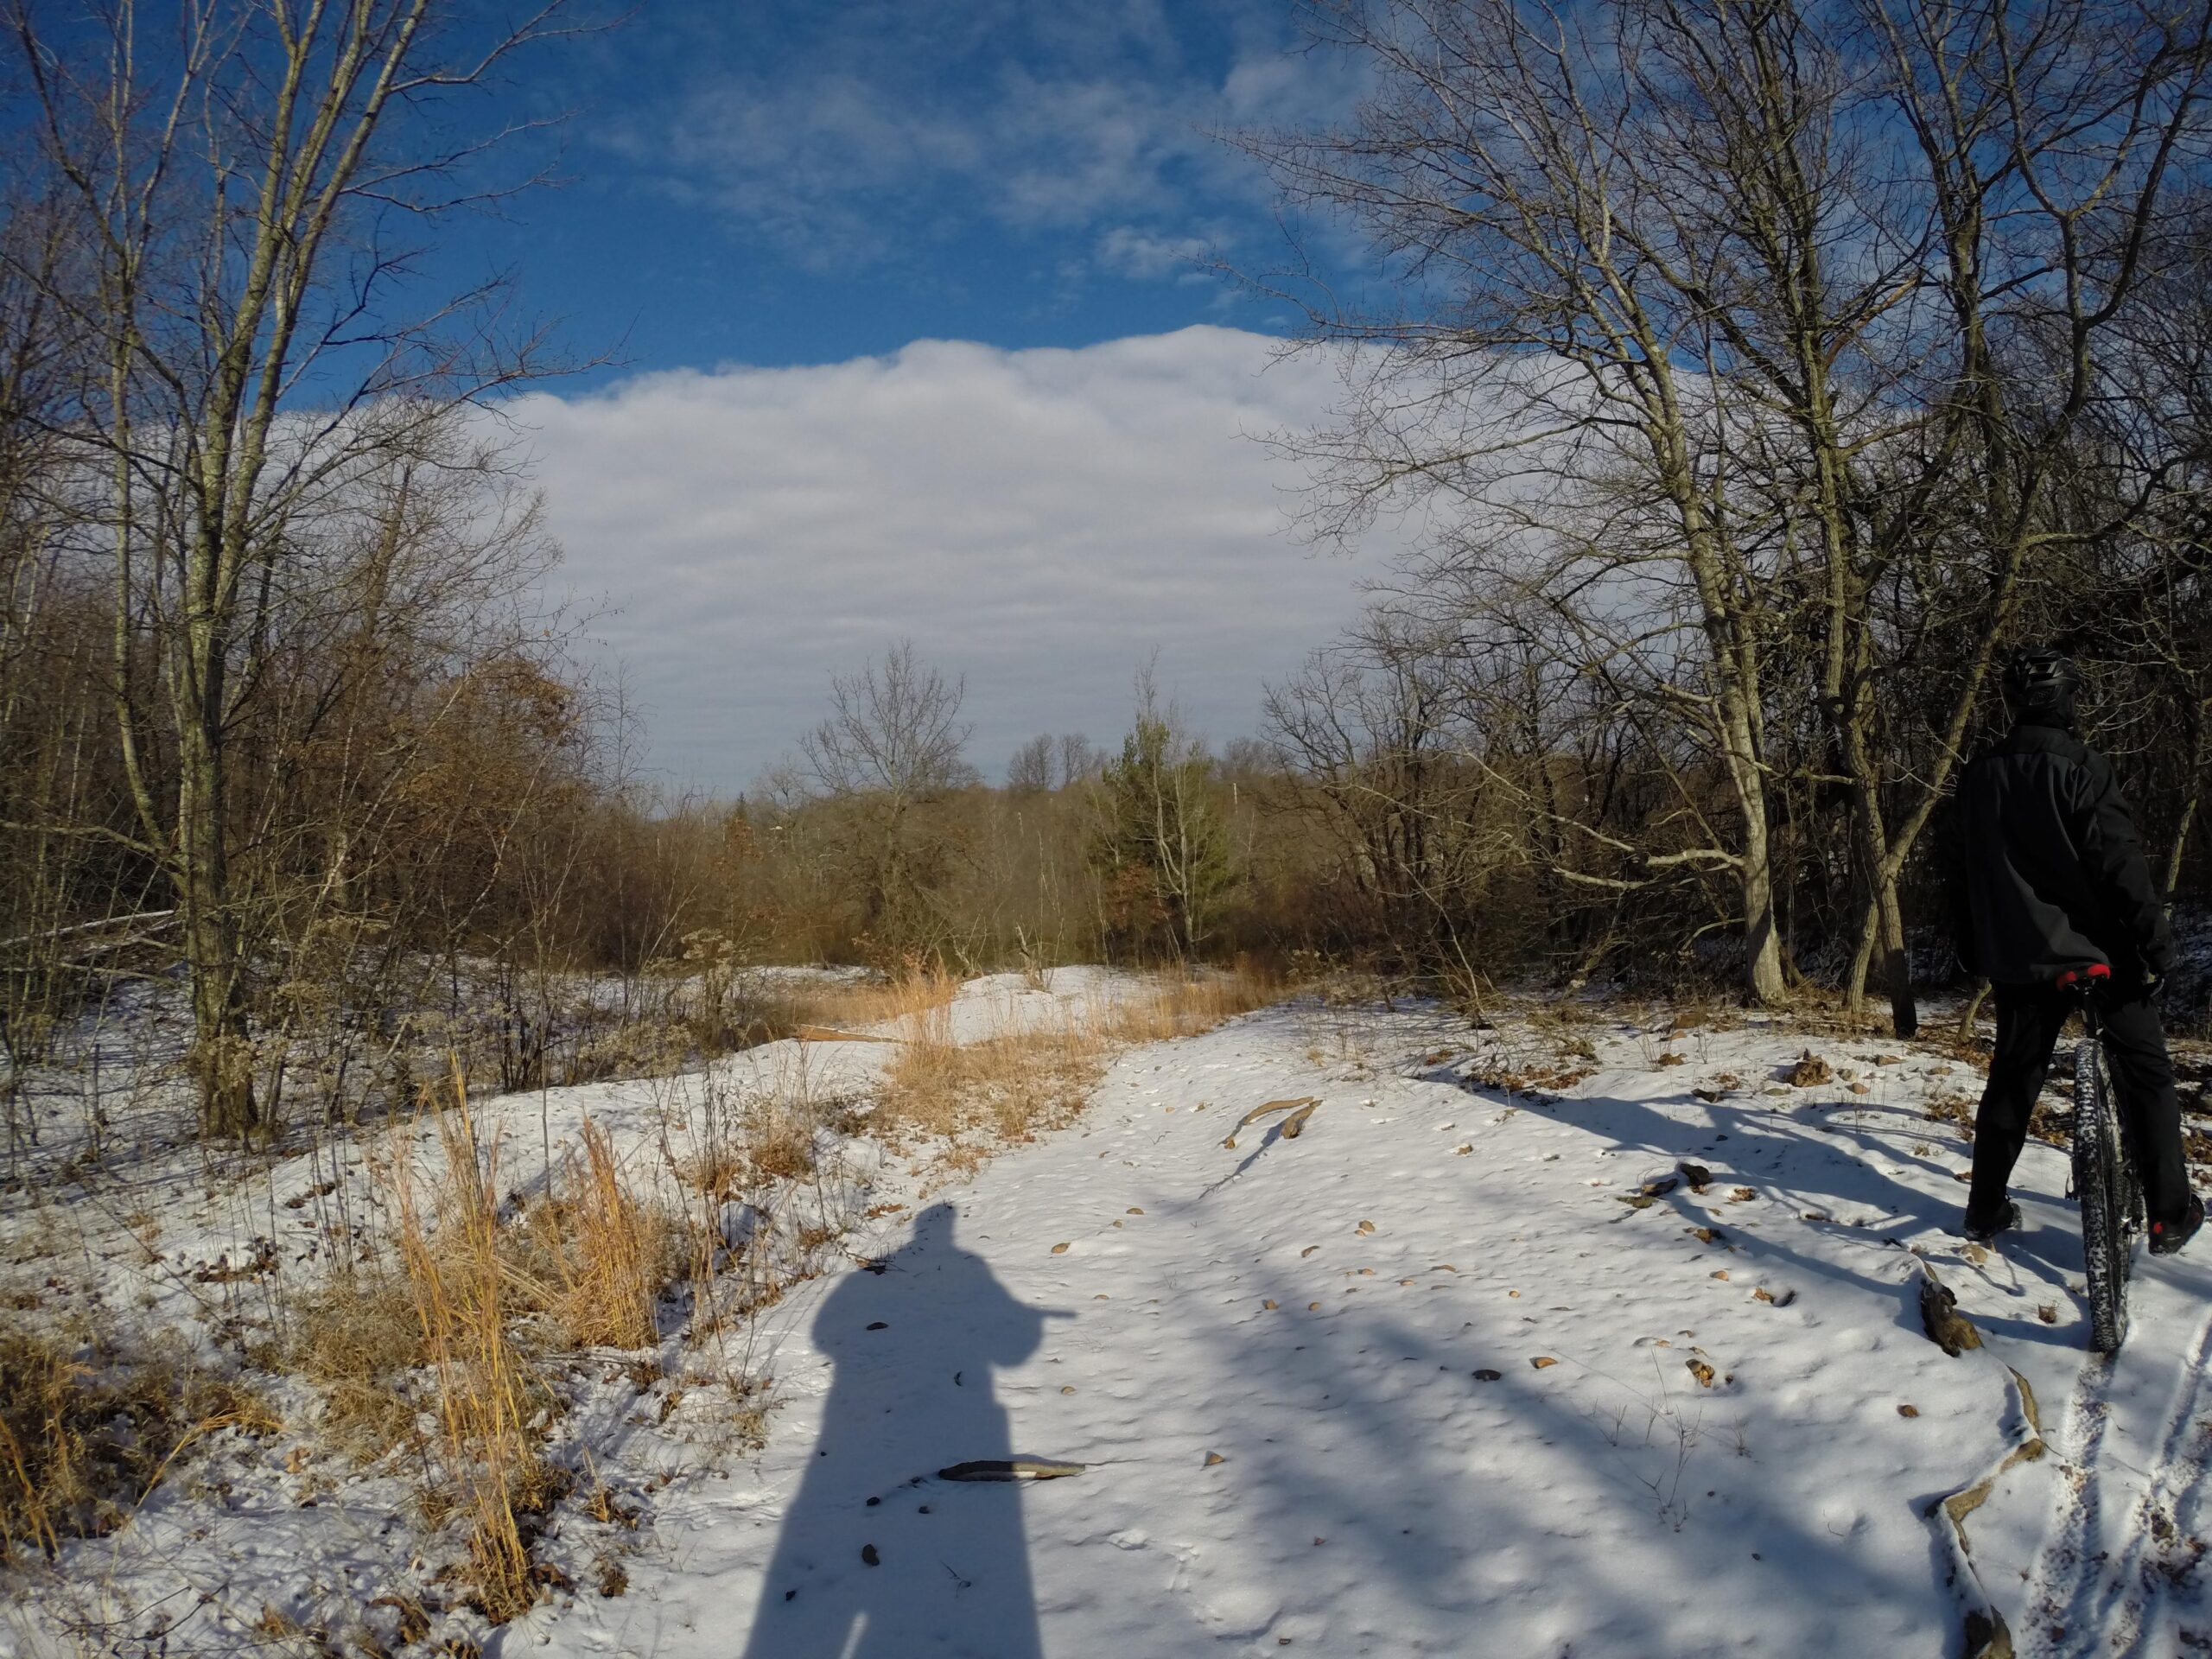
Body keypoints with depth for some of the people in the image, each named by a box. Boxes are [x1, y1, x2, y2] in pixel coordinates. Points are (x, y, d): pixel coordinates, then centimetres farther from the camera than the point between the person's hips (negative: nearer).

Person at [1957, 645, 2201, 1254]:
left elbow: (1965, 869, 13)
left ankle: (1985, 1207, 19)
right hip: (2097, 950, -5)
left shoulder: (1979, 776, 5)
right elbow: (2122, 863, -18)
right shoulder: (2082, 769, -14)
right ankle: (2169, 1214, 8)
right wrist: (2157, 942, -13)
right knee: (2145, 1073, 8)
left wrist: (1973, 948, 22)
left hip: (2016, 955, 5)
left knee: (2012, 1077, 15)